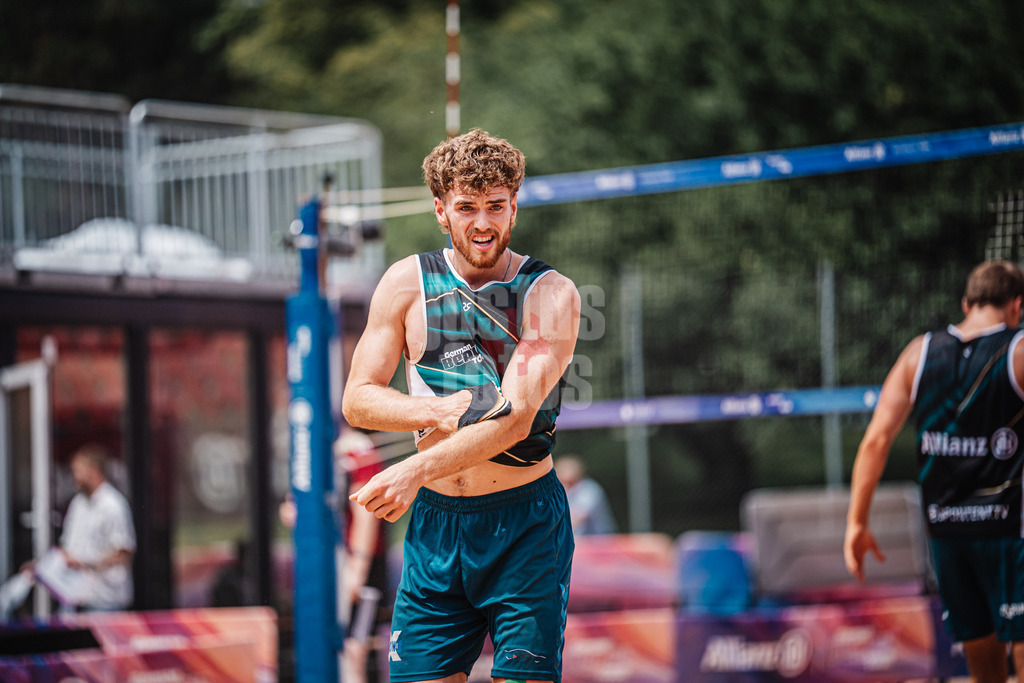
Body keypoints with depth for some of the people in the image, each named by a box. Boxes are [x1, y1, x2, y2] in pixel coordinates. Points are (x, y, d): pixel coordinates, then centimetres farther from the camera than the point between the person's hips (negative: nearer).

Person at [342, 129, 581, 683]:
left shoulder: (550, 294, -7)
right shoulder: (407, 282, 3)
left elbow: (516, 418, -19)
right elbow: (357, 400, 3)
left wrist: (417, 470, -30)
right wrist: (441, 412, -16)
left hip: (524, 527, -3)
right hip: (434, 520, 3)